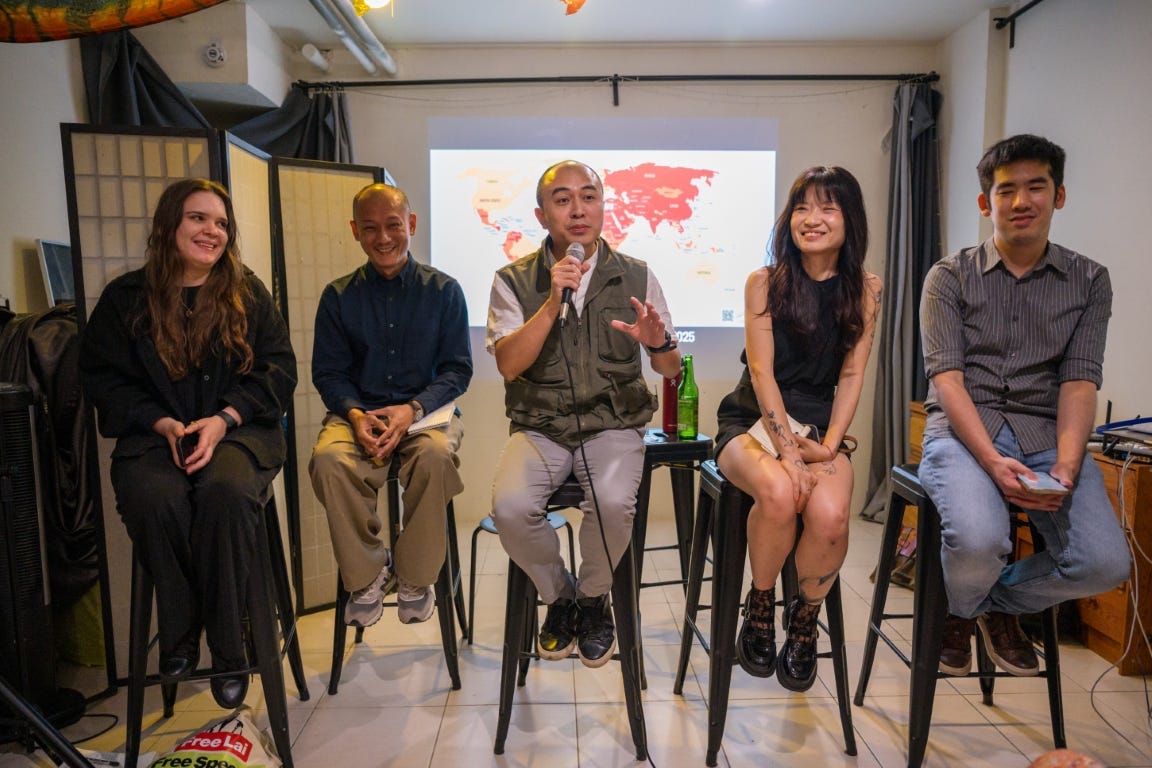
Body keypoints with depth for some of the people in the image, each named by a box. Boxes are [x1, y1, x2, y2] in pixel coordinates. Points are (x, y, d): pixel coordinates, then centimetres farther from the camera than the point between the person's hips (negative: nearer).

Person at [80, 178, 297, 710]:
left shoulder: (248, 294, 8)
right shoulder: (125, 298, 9)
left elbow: (277, 370, 2)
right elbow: (102, 378, 7)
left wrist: (223, 419, -12)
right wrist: (163, 424, -10)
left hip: (238, 429, -1)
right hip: (155, 433, 1)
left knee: (225, 490, -33)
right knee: (156, 498, -32)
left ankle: (227, 647, -16)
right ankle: (178, 639, -7)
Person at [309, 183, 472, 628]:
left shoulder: (443, 290, 5)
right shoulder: (339, 296, 9)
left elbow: (457, 369, 1)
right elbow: (327, 372, 6)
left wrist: (413, 409, -17)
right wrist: (355, 414, -15)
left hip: (426, 410, -1)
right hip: (359, 411, 2)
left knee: (436, 454, -35)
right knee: (328, 458, -31)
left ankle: (415, 579, -11)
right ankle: (365, 574, -7)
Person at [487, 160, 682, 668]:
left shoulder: (636, 277, 5)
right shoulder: (514, 281, 3)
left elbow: (671, 370, 4)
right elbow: (508, 364, -9)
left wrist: (658, 343, -20)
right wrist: (552, 302, -18)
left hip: (614, 425, 0)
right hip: (540, 426, 1)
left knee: (613, 503, -30)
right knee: (510, 507, -26)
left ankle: (593, 599, 5)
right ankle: (559, 596, 7)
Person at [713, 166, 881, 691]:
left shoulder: (864, 288, 6)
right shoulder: (765, 282, -2)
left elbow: (851, 375, 2)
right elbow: (762, 372, -9)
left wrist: (828, 445, -11)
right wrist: (788, 452, -18)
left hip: (820, 427, 2)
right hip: (752, 422, -1)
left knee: (829, 515, -29)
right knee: (778, 492, -34)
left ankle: (805, 620, 4)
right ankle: (760, 607, -3)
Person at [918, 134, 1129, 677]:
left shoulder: (1088, 281, 11)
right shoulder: (949, 277, 3)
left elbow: (1079, 381, 1)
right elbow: (947, 376, -7)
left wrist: (1067, 466, -17)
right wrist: (992, 460, -21)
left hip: (1045, 432, 3)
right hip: (962, 429, -3)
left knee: (1104, 564, -19)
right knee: (979, 540, -31)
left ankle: (1002, 604, 15)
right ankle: (959, 612, 8)